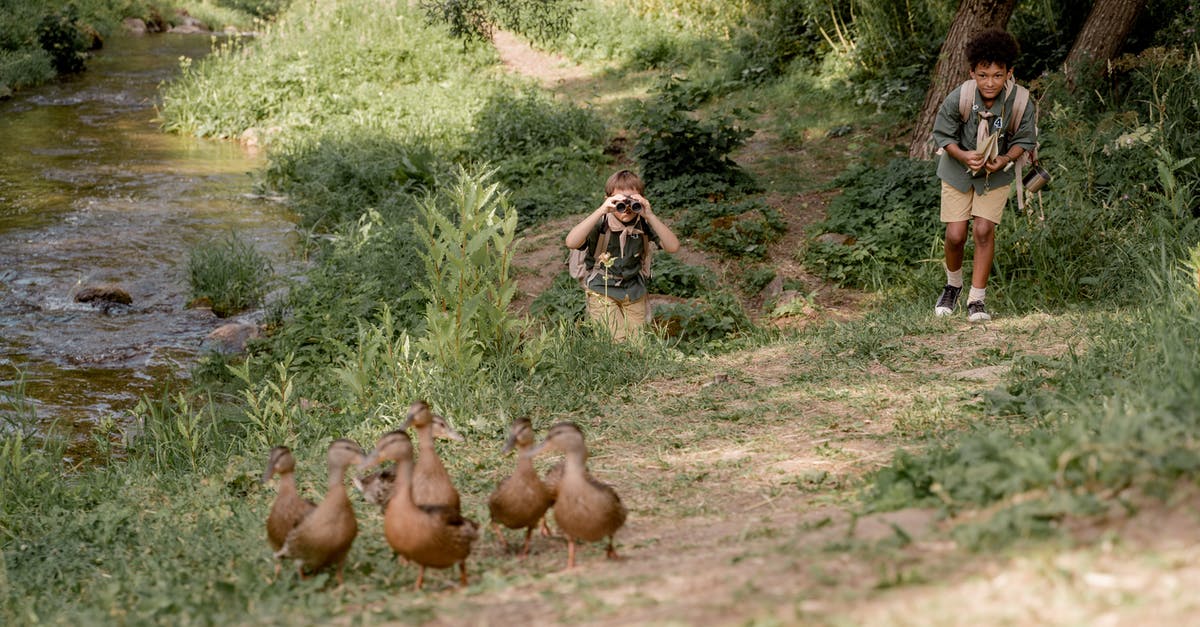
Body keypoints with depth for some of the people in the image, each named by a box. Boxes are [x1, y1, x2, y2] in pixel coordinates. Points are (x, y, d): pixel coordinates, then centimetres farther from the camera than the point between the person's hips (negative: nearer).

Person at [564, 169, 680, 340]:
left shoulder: (644, 223, -13)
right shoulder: (601, 223, -20)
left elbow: (673, 247, -25)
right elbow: (571, 243, -37)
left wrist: (650, 215, -35)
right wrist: (601, 211, -42)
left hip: (634, 290, 3)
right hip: (602, 289, -3)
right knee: (617, 342, -16)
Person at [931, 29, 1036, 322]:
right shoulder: (958, 99, -25)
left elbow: (1024, 140, -7)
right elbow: (942, 134, -10)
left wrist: (1005, 159, -25)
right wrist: (963, 155, -27)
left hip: (996, 173, 0)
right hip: (958, 170, 0)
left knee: (984, 230, -11)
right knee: (955, 235, -5)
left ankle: (977, 298, 1)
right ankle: (953, 285, 26)